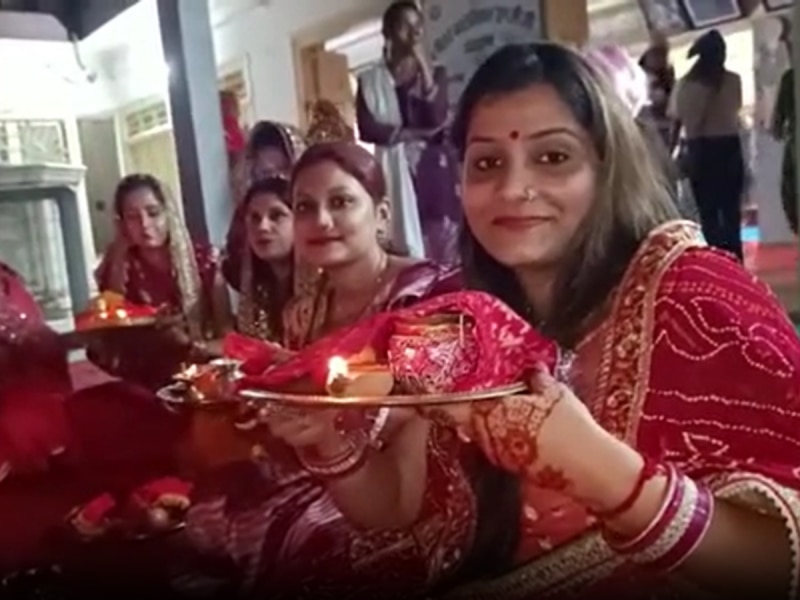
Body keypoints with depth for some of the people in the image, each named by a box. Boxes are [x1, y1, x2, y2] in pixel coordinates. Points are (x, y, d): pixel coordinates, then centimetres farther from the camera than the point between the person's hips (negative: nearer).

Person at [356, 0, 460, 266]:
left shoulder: (435, 72, 11)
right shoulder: (370, 80, 9)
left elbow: (437, 120, -6)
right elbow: (367, 129, -5)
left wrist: (423, 67, -8)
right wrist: (412, 133, -8)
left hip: (434, 166, 1)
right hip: (397, 170, -1)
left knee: (443, 239, -5)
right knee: (408, 242, -6)